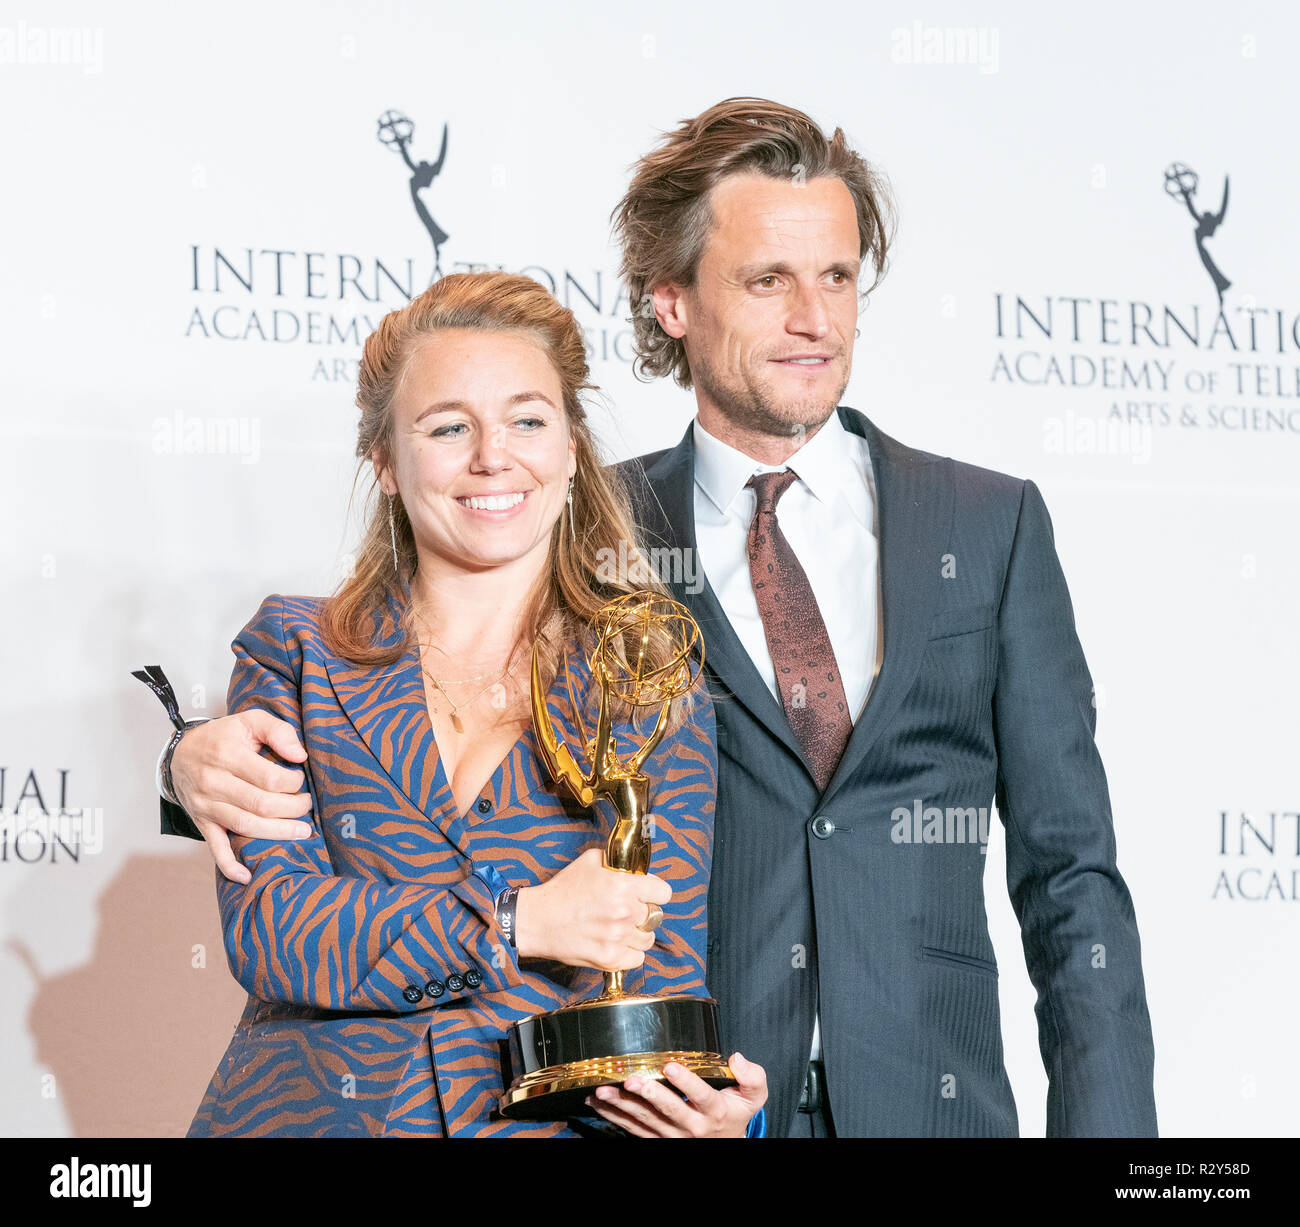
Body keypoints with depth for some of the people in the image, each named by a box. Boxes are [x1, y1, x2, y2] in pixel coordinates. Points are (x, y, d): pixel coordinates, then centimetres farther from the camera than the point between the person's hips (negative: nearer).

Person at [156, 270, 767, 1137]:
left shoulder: (657, 695, 10)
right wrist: (518, 921, -8)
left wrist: (701, 1106, -14)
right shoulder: (294, 652, 10)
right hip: (308, 1111, 1)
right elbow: (264, 924, 1)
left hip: (542, 1121, 0)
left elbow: (663, 969, 7)